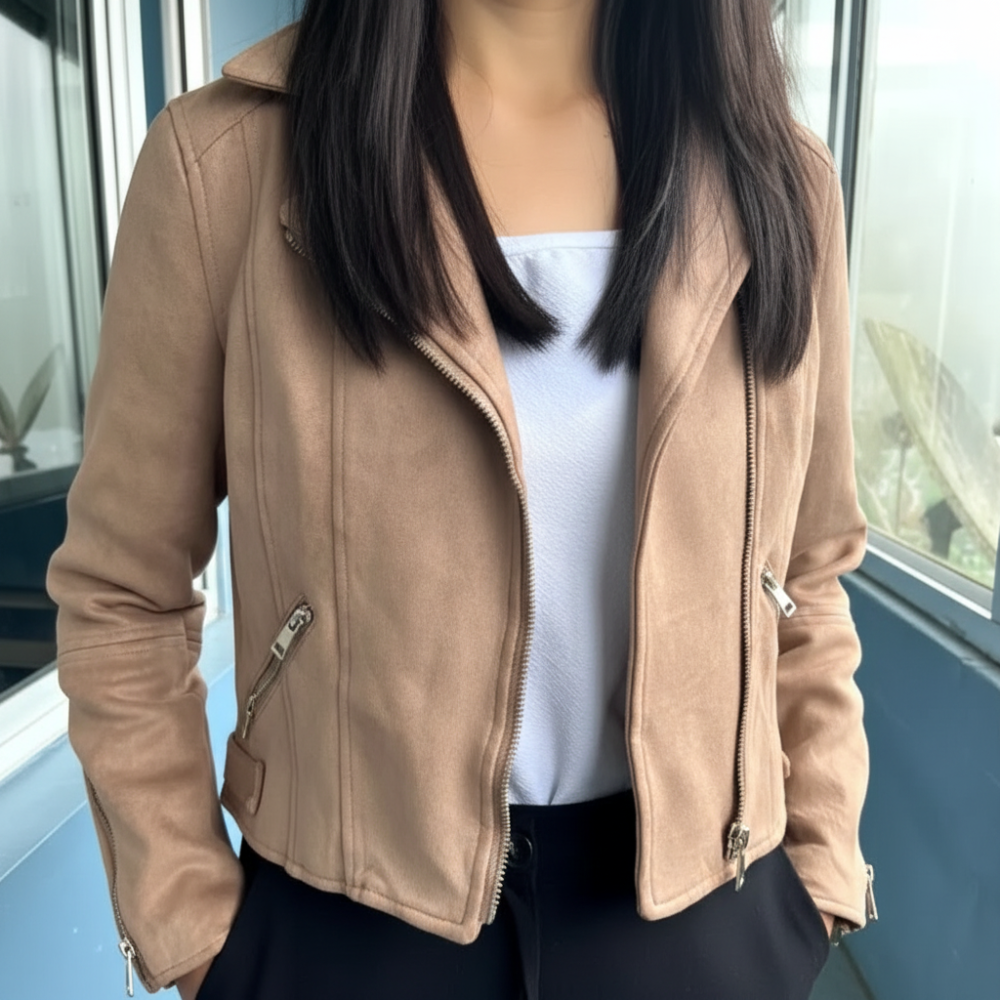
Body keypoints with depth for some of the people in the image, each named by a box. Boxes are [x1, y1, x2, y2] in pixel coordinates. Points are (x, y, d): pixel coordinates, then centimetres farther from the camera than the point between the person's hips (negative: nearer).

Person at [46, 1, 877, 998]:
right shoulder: (226, 157, -12)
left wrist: (820, 862, 5)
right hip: (353, 917, -1)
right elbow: (122, 590, -5)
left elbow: (805, 576, 5)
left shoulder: (775, 174, -3)